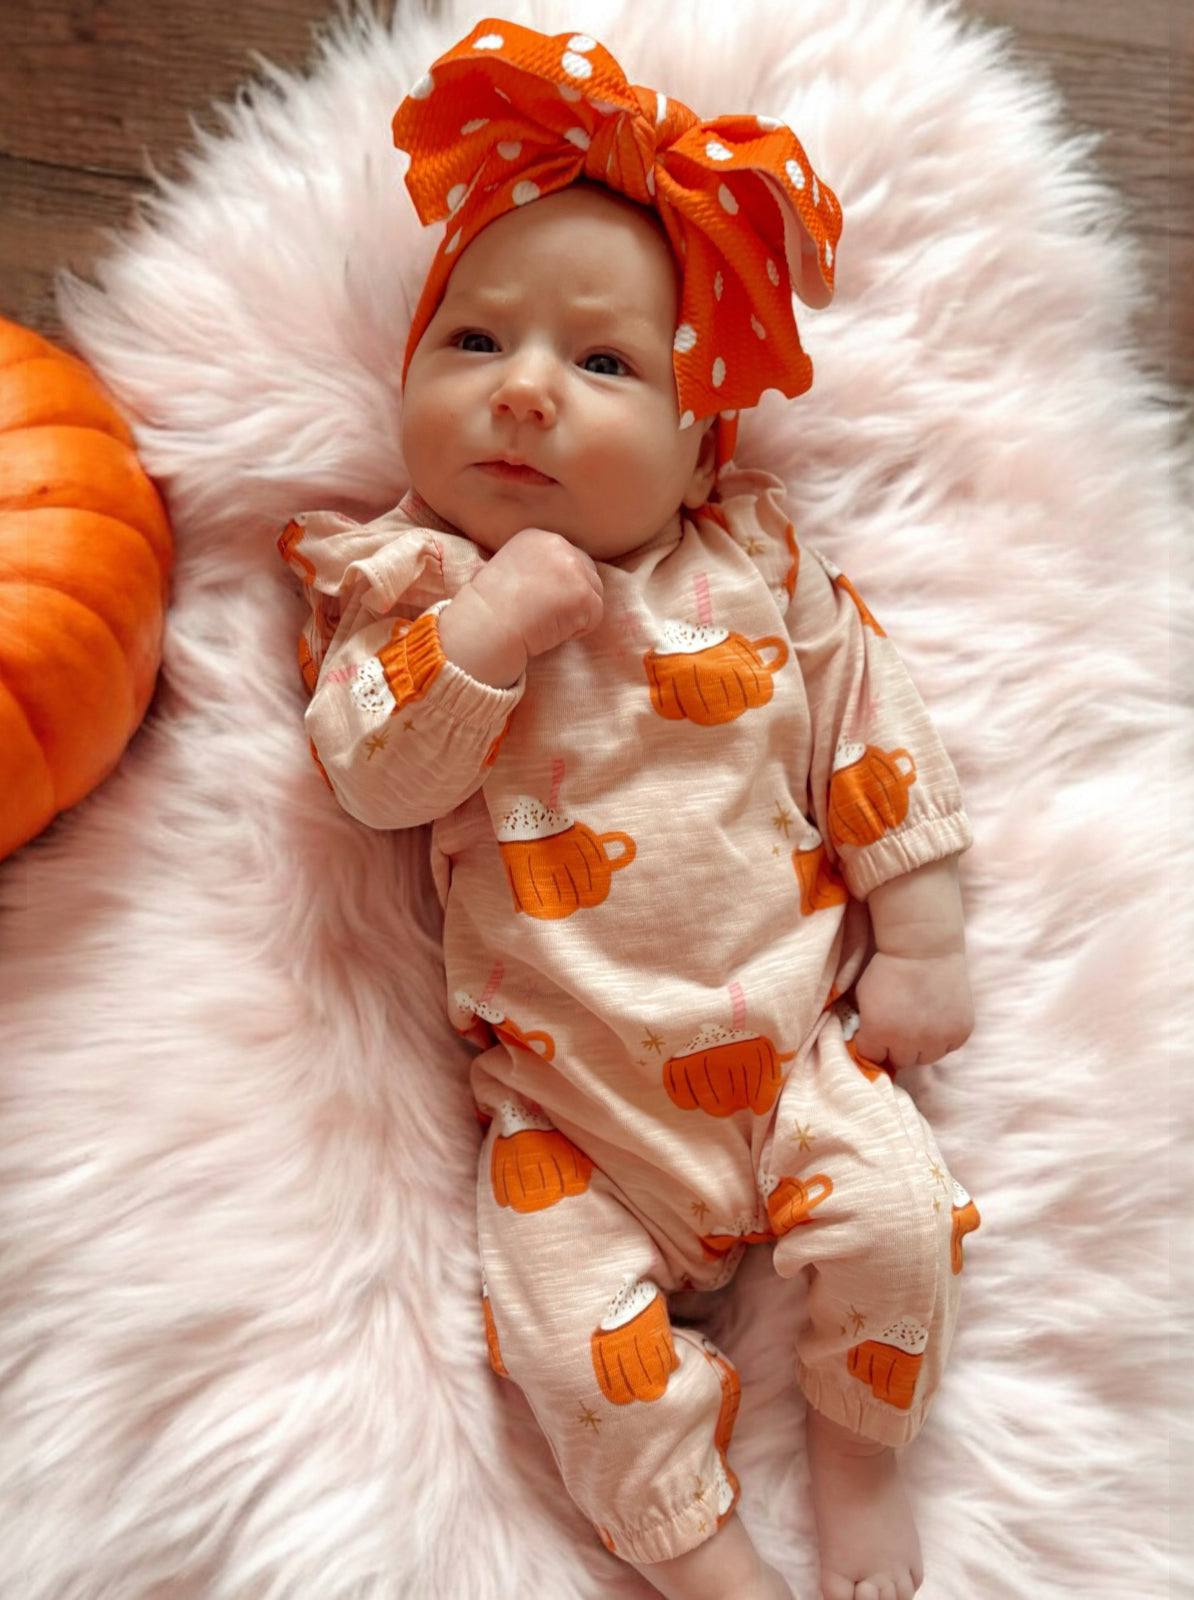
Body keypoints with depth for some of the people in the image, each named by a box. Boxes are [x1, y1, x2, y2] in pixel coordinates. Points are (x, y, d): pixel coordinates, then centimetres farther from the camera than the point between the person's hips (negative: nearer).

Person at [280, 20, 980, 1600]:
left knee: (898, 1218, -10)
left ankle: (859, 1454, 21)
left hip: (796, 1041, 1)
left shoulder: (757, 569, 0)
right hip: (572, 1108, 0)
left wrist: (922, 945, 3)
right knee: (572, 1327, -10)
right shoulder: (406, 587, -2)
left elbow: (873, 740, 4)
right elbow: (370, 774, -13)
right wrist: (487, 621, -26)